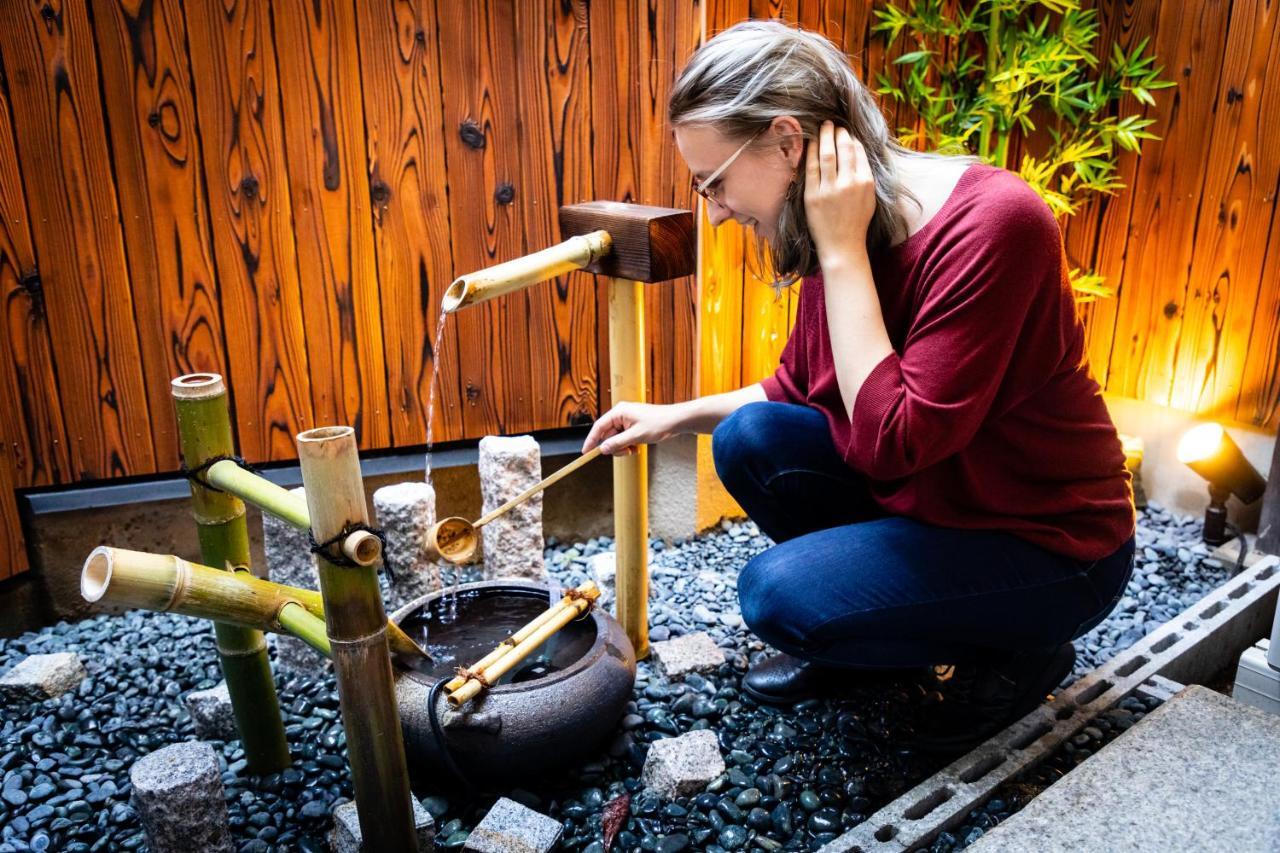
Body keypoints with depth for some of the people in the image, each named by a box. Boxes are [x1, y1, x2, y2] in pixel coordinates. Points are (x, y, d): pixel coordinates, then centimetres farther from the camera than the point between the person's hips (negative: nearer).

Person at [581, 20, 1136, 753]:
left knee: (781, 594, -21)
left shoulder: (992, 223, -29)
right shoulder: (841, 227, -5)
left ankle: (1014, 652, 3)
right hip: (924, 493, 7)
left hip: (1049, 545, -7)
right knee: (750, 439, -8)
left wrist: (841, 252, -30)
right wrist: (676, 416, 2)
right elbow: (797, 388, 11)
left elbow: (891, 440, -32)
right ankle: (862, 643, 12)